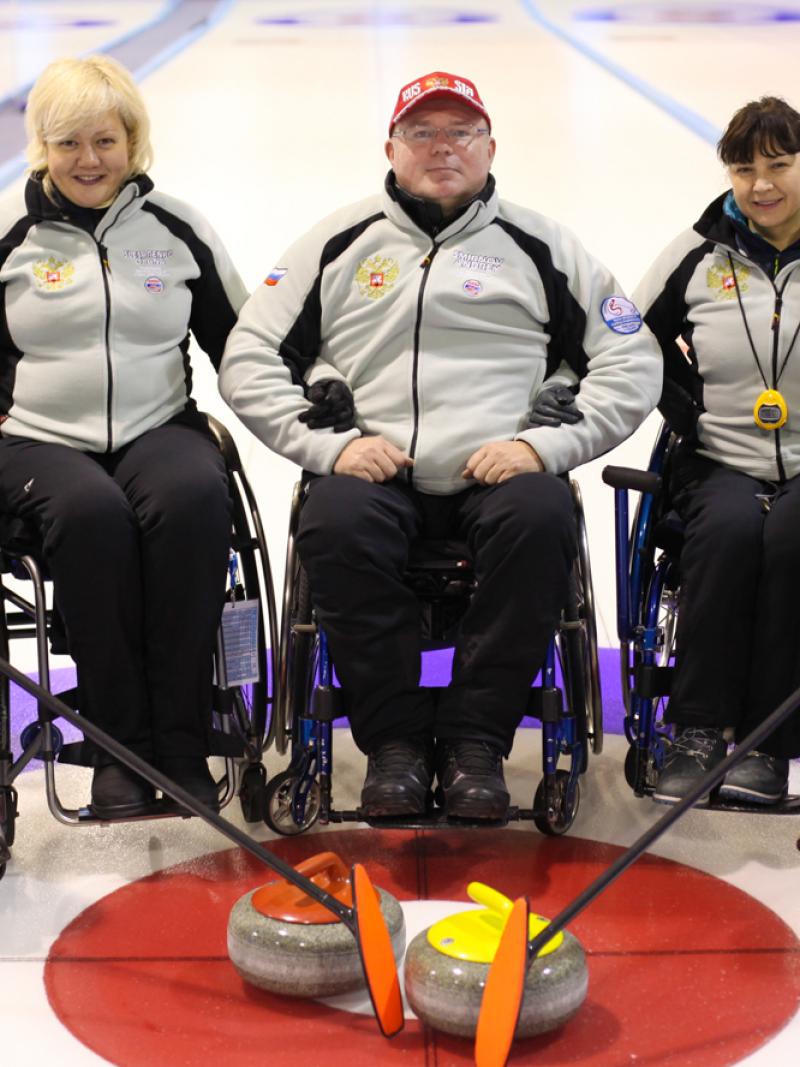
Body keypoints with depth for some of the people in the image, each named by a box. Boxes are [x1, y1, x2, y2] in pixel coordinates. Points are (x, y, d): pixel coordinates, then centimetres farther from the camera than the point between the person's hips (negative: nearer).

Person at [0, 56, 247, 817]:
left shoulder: (177, 230, 11)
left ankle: (181, 745, -28)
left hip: (159, 431, 1)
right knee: (92, 512, -36)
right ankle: (119, 747, -26)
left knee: (194, 498, -34)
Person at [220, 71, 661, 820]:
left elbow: (632, 363, 8)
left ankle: (475, 739, -19)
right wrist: (329, 444, -7)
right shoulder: (339, 244, 13)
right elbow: (248, 359, 8)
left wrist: (546, 443, -7)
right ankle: (394, 739, -17)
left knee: (541, 517, -32)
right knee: (334, 525, -32)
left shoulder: (538, 247, 13)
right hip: (376, 470, 0)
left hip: (500, 472, 0)